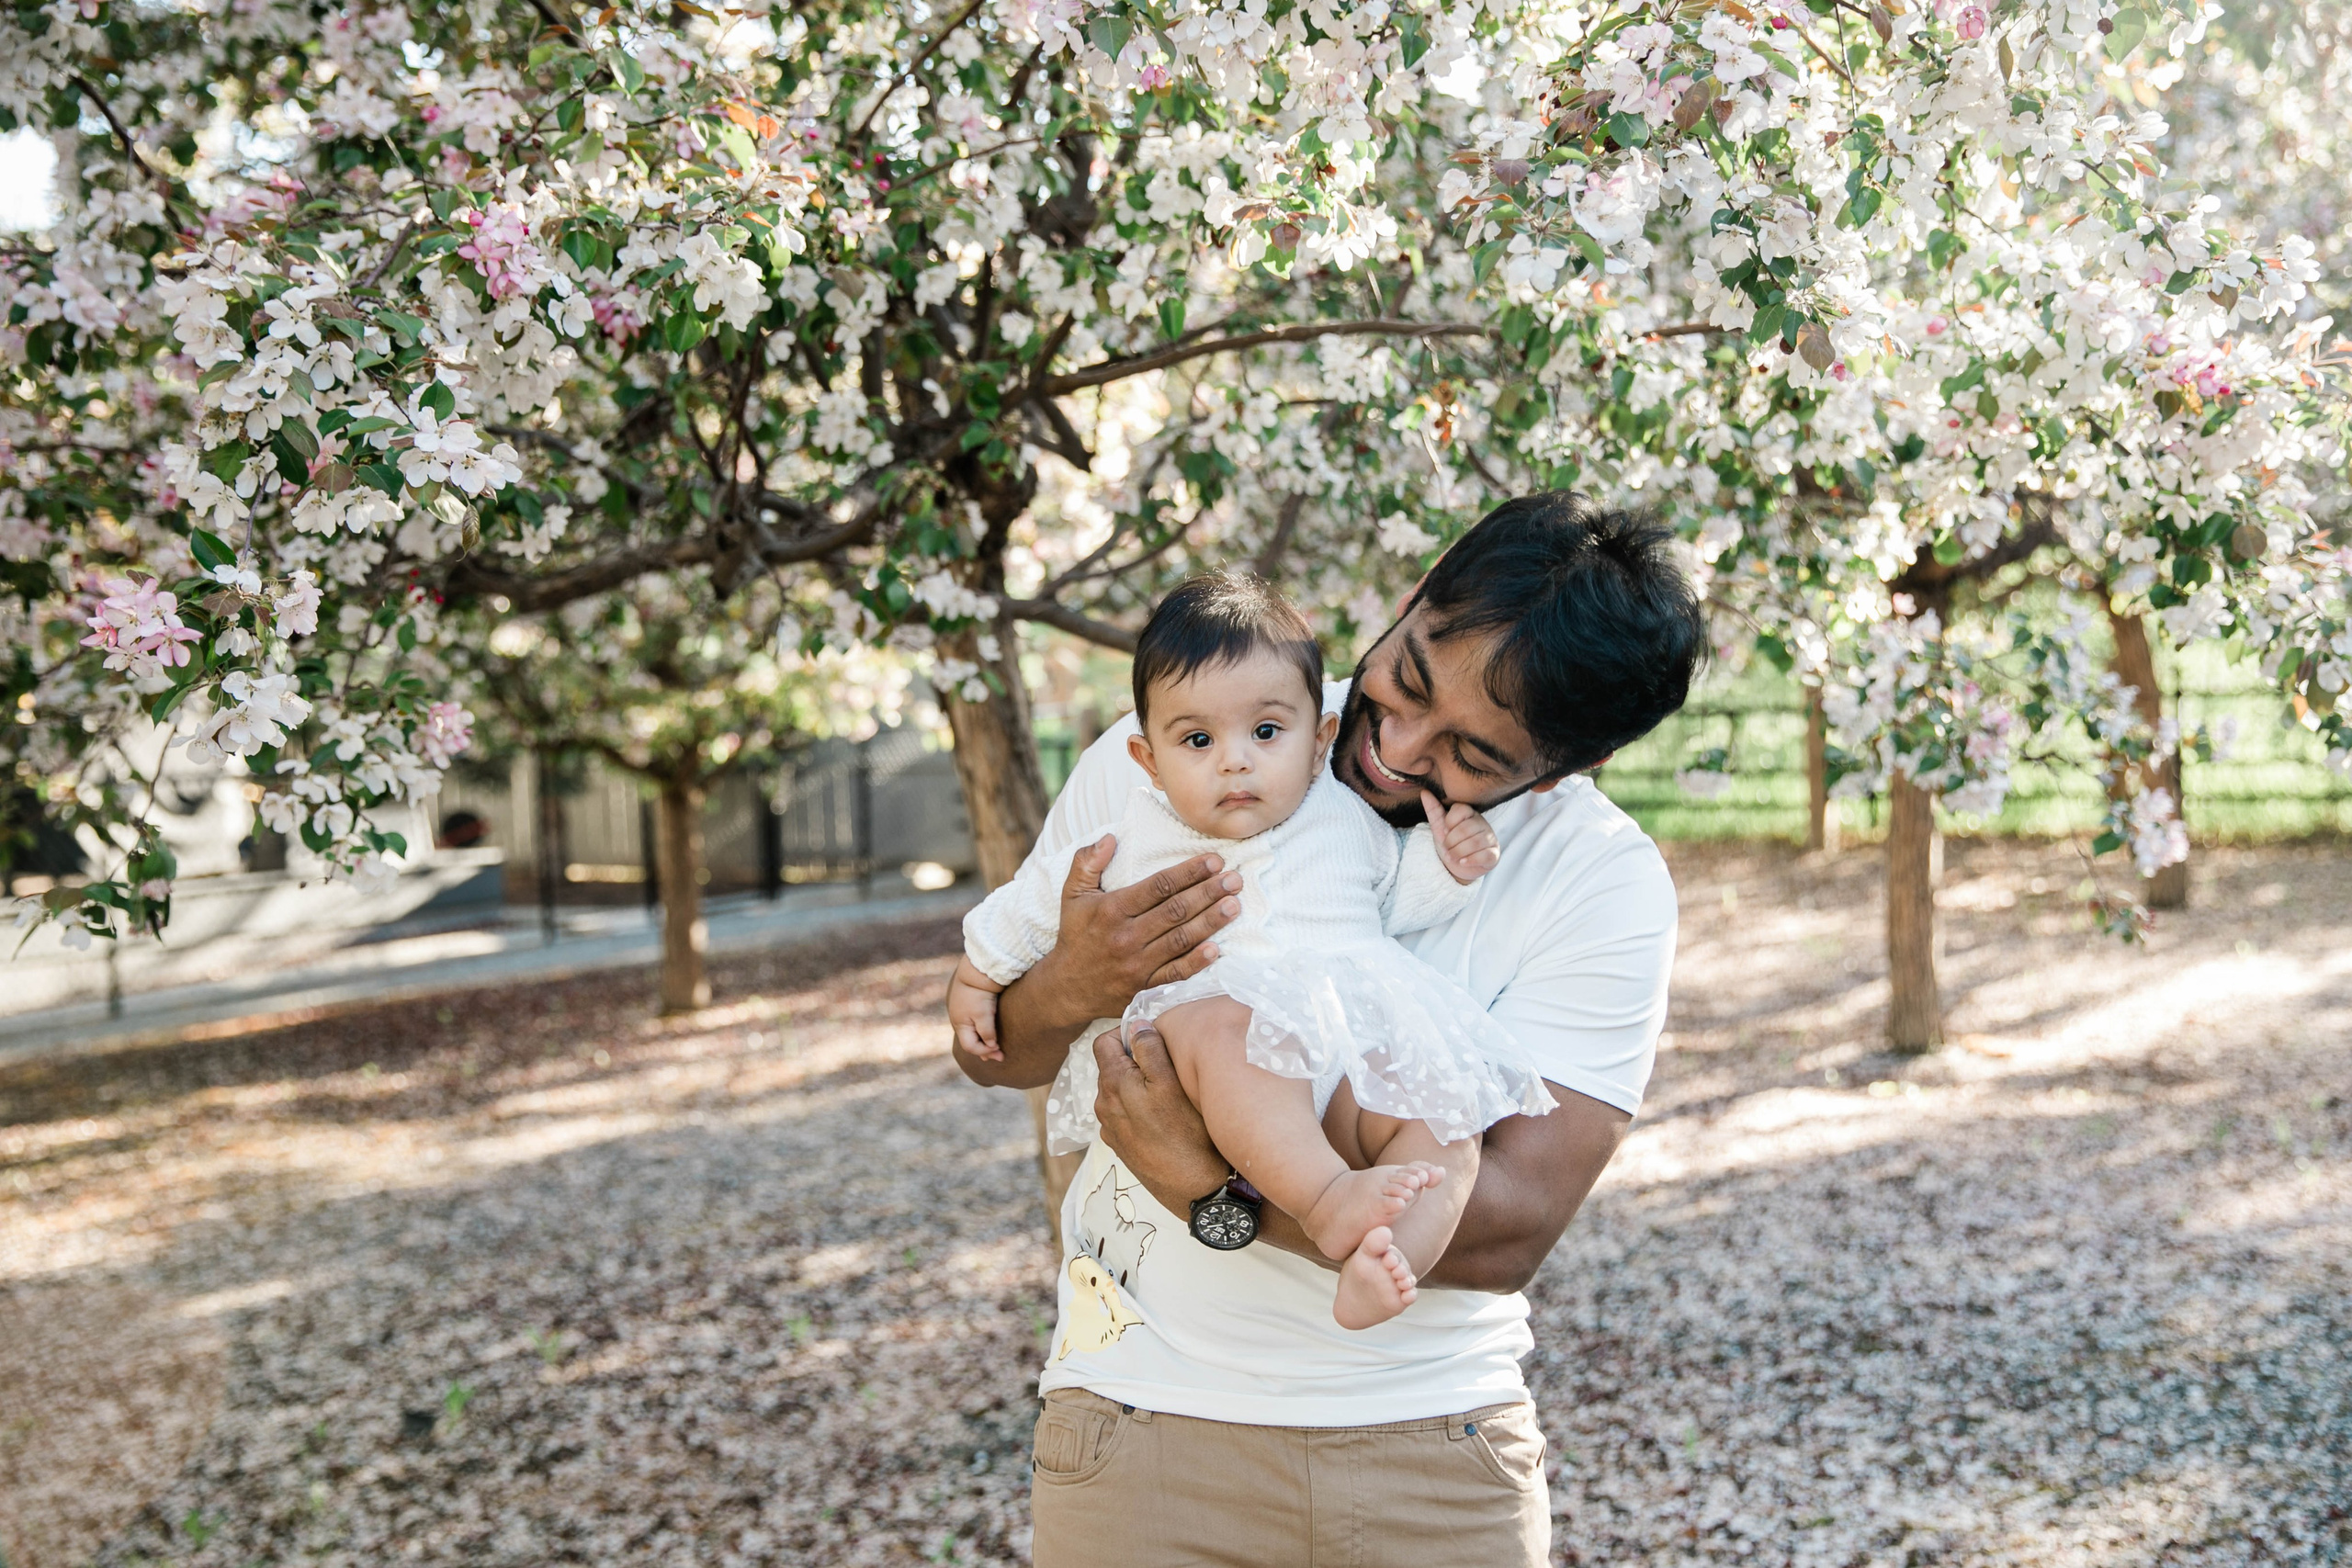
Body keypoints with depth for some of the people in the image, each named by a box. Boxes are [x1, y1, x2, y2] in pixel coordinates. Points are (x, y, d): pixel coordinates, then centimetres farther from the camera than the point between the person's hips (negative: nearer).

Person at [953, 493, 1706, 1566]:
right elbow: (991, 1056, 1)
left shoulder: (1604, 883, -11)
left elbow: (1511, 1227, -20)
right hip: (1147, 1419, 1)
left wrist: (1211, 1184, -32)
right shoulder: (1155, 766, -8)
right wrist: (1066, 992, -23)